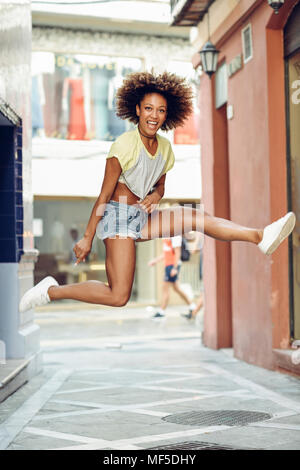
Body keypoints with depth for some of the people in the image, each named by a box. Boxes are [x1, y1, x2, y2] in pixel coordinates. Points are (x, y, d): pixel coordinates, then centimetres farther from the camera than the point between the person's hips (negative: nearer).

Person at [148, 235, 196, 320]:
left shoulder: (175, 236, -14)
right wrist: (155, 260, 24)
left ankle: (161, 312, -3)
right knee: (176, 288, 14)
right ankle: (191, 305, 24)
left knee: (165, 287, -7)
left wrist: (174, 268, -21)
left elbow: (177, 253, -18)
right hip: (168, 265, 10)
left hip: (173, 265, -10)